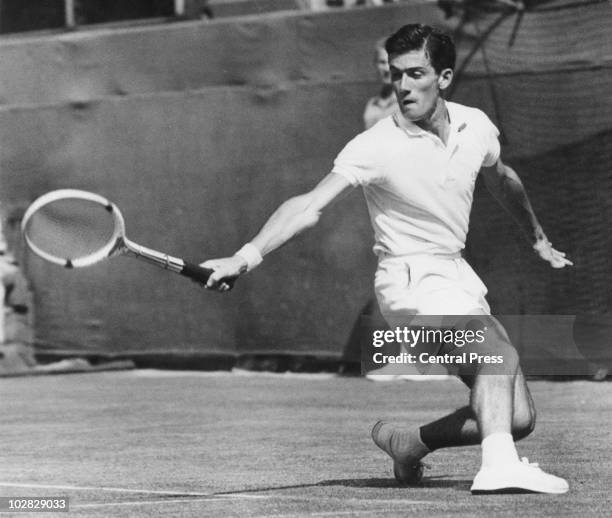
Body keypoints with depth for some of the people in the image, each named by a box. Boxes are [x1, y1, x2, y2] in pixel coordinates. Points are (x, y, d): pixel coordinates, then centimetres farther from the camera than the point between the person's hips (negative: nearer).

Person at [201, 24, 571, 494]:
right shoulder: (377, 146, -19)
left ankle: (408, 442, 17)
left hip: (458, 274, 7)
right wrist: (248, 256, -44)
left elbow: (502, 179, 22)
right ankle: (498, 466, -47)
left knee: (518, 418, 1)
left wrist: (539, 240, 35)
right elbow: (312, 205, -29)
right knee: (498, 353, -32)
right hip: (411, 279, -7)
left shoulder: (476, 126, -1)